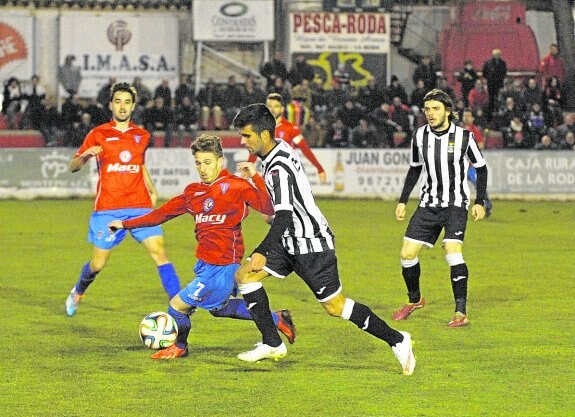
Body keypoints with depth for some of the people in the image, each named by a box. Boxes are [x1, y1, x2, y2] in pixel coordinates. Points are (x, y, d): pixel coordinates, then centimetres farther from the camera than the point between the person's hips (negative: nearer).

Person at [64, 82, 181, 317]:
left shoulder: (142, 136, 11)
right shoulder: (98, 135, 0)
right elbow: (73, 166, -1)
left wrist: (152, 190, 15)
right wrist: (85, 155, -22)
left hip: (140, 206, 2)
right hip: (108, 209, -2)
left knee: (159, 252, -13)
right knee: (98, 263, 5)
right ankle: (78, 293, 36)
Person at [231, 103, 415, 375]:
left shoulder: (278, 168, -24)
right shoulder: (280, 151, 6)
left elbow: (284, 217, -31)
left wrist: (262, 252, -34)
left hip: (310, 245, -10)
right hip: (292, 240, 10)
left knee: (335, 307, -5)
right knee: (244, 275, 2)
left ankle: (396, 340, 5)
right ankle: (272, 344, 5)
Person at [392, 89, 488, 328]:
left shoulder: (464, 137, -10)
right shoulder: (420, 136, 1)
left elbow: (481, 167, 3)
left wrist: (480, 202, -2)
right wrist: (403, 201, 14)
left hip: (456, 203, -4)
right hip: (428, 204, 4)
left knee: (453, 252, -23)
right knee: (407, 254, -2)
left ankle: (461, 312, -19)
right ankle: (414, 299, 25)